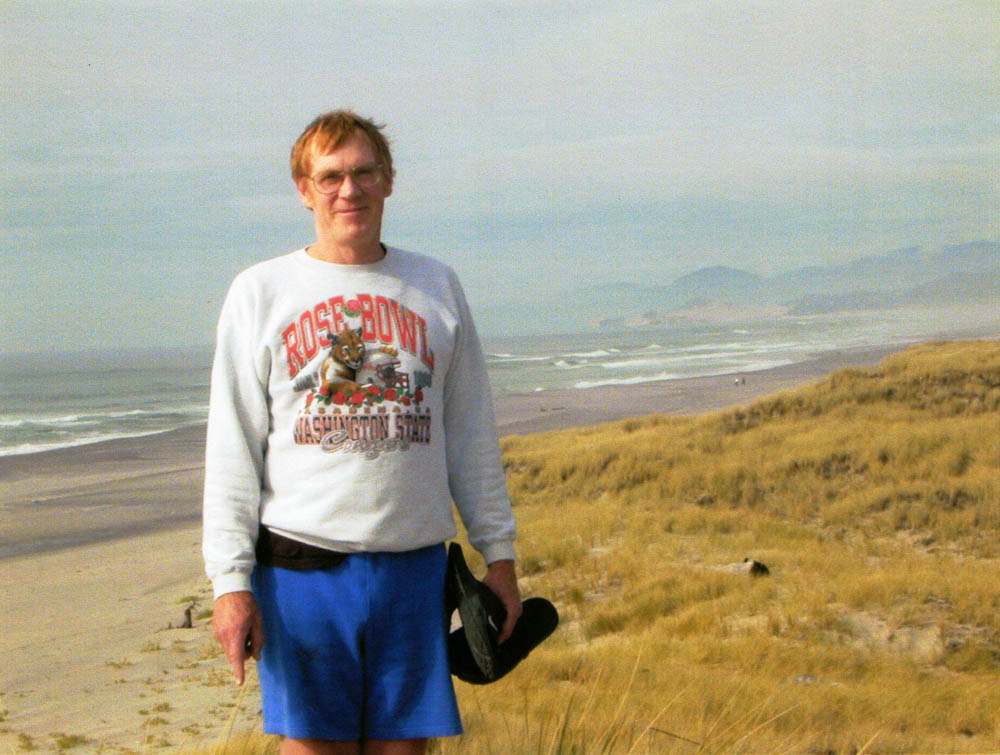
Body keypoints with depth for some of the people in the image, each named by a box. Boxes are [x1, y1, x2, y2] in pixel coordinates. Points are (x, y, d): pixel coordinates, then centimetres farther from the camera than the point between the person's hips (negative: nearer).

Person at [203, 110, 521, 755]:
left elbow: (471, 435, 16)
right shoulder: (261, 291, 5)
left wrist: (499, 553, 12)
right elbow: (232, 451, 2)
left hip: (415, 562, 2)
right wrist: (231, 579, -6)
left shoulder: (436, 286, 12)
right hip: (303, 560, -2)